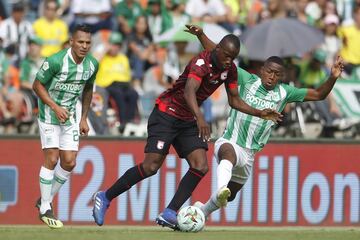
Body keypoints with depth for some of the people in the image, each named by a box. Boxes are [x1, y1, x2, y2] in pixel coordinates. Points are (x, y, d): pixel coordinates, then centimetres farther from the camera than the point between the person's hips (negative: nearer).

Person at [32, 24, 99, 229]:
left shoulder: (92, 64, -4)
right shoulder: (55, 61, -22)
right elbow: (37, 85, -13)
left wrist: (84, 118, 11)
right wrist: (55, 107, -21)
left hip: (70, 116, 5)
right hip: (49, 114, -5)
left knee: (69, 162, 0)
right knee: (52, 159, -10)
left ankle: (47, 200, 20)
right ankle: (45, 209, 1)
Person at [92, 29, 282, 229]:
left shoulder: (230, 70, 0)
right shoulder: (202, 62, -25)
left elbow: (234, 101, 14)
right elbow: (189, 92, -41)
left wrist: (260, 113, 4)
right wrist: (200, 118, -56)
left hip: (188, 121, 8)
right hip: (166, 114, -8)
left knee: (201, 167, -9)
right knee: (151, 167, -14)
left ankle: (169, 214, -7)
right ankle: (105, 197, 2)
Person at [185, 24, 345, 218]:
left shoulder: (284, 93, 2)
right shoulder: (247, 80, -6)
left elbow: (318, 95, 3)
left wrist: (333, 77, -14)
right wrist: (201, 35, -16)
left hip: (248, 153, 5)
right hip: (228, 142, -5)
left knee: (229, 196, 20)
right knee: (228, 152, -44)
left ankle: (202, 211, 48)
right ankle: (221, 188, -67)